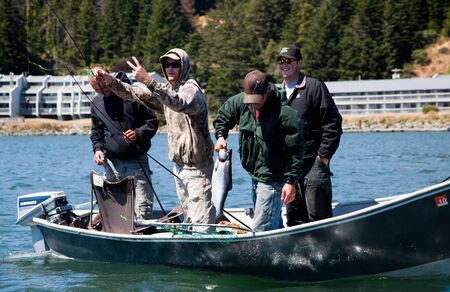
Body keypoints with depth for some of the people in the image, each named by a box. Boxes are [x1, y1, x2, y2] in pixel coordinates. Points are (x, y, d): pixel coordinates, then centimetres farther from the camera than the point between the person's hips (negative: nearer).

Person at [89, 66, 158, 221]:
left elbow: (152, 121, 0)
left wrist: (138, 133, -18)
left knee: (142, 207, -6)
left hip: (137, 161, -3)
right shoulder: (96, 103, 9)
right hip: (112, 163, 3)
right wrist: (97, 148, 3)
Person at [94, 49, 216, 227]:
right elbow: (133, 93, 12)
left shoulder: (191, 88, -13)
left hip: (197, 166, -9)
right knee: (188, 218, 14)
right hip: (179, 164, 9)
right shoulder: (165, 90, 14)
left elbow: (179, 103, -36)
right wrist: (110, 81, -4)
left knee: (202, 222, -12)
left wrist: (148, 81, -44)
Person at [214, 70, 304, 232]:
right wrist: (221, 136, 3)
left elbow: (295, 150, -19)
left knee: (261, 229, -12)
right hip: (255, 176, 8)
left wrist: (291, 181, -22)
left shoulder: (285, 114, -22)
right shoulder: (241, 102, -1)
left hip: (273, 180, -8)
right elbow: (223, 115, 20)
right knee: (274, 225, 17)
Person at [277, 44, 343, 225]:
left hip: (314, 163, -6)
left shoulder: (314, 87, -4)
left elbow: (333, 124, -8)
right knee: (294, 218, 10)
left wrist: (324, 156, -12)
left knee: (318, 216, -6)